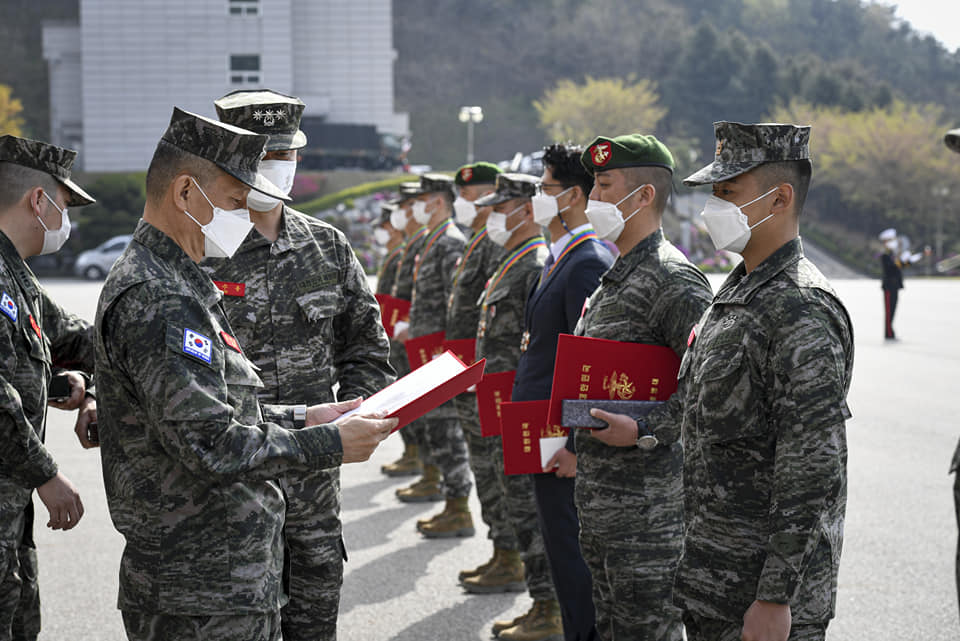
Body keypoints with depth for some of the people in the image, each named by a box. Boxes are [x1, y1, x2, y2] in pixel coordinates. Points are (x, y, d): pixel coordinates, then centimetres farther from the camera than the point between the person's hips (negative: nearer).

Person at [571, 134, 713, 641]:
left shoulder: (673, 279, -15)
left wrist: (643, 430, -24)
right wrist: (574, 444, 17)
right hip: (596, 498, 10)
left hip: (646, 503, -10)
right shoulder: (612, 277, 16)